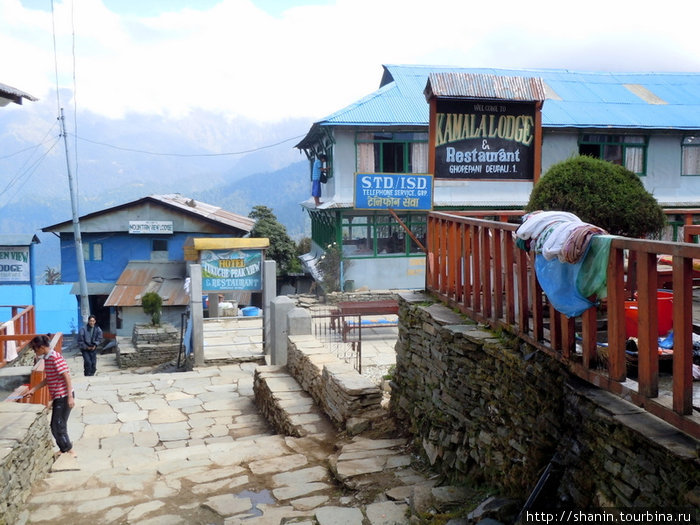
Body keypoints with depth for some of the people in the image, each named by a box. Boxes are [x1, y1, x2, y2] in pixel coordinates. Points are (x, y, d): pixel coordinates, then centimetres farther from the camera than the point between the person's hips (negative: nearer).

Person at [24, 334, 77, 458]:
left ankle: (70, 451, 7)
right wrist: (33, 390, 20)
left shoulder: (56, 358, -19)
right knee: (55, 426, 16)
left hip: (64, 397, -9)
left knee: (58, 426, -4)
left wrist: (70, 397, -23)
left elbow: (67, 377, -21)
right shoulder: (47, 359, 11)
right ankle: (64, 450, 28)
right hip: (57, 397, 9)